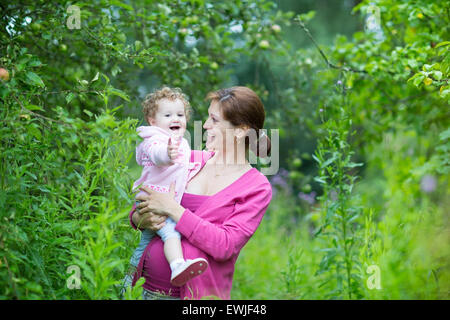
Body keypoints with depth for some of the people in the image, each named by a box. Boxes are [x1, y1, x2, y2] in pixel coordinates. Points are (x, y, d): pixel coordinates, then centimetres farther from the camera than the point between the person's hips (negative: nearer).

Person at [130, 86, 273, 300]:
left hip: (198, 293, -4)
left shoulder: (257, 188, -6)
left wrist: (172, 209, -18)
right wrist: (141, 219, -8)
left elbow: (225, 246, -18)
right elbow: (142, 201, 15)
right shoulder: (192, 159, 7)